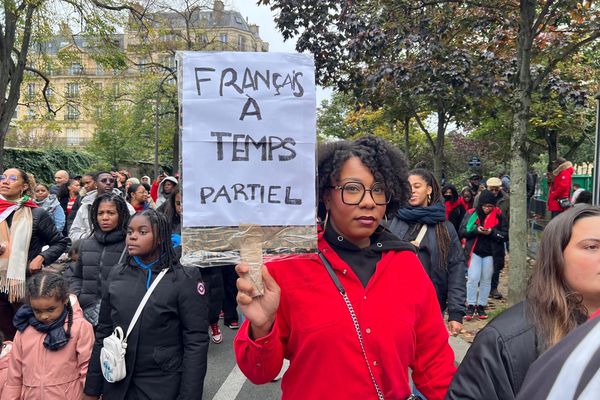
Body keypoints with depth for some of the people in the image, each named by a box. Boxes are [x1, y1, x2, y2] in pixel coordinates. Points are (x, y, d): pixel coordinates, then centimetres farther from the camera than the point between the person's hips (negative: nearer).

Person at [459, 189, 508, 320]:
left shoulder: (499, 215, 0)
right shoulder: (471, 213, -1)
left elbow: (506, 234, 0)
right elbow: (462, 231, -3)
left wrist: (492, 232, -16)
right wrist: (476, 230, -18)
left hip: (490, 252, 1)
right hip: (475, 251, -1)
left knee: (486, 280, 7)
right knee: (473, 278, -8)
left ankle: (481, 306, 18)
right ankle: (471, 306, 2)